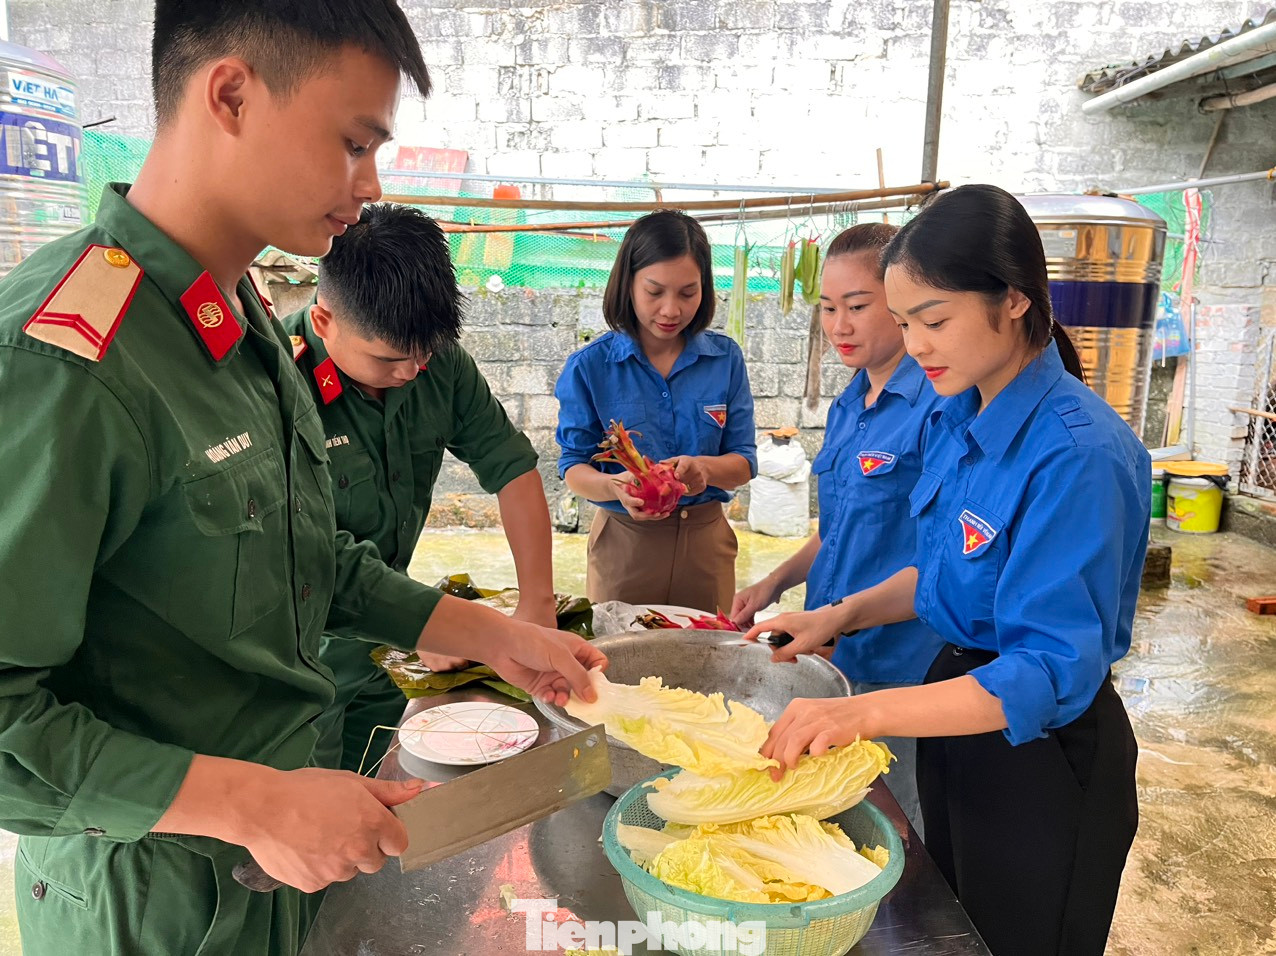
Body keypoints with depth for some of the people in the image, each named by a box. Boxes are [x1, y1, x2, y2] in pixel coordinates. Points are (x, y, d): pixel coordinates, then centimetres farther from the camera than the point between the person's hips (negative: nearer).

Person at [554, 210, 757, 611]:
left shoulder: (725, 358, -2)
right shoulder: (590, 366, -7)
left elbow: (744, 463, -2)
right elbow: (574, 466, -6)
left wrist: (704, 468, -24)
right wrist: (615, 487, -27)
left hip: (704, 540, 2)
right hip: (623, 542, -1)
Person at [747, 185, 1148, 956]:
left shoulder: (1078, 454, -28)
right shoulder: (960, 418, -2)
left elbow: (1054, 673, -31)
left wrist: (867, 712, -41)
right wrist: (842, 614, -3)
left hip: (1042, 758, -7)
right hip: (961, 708, 7)